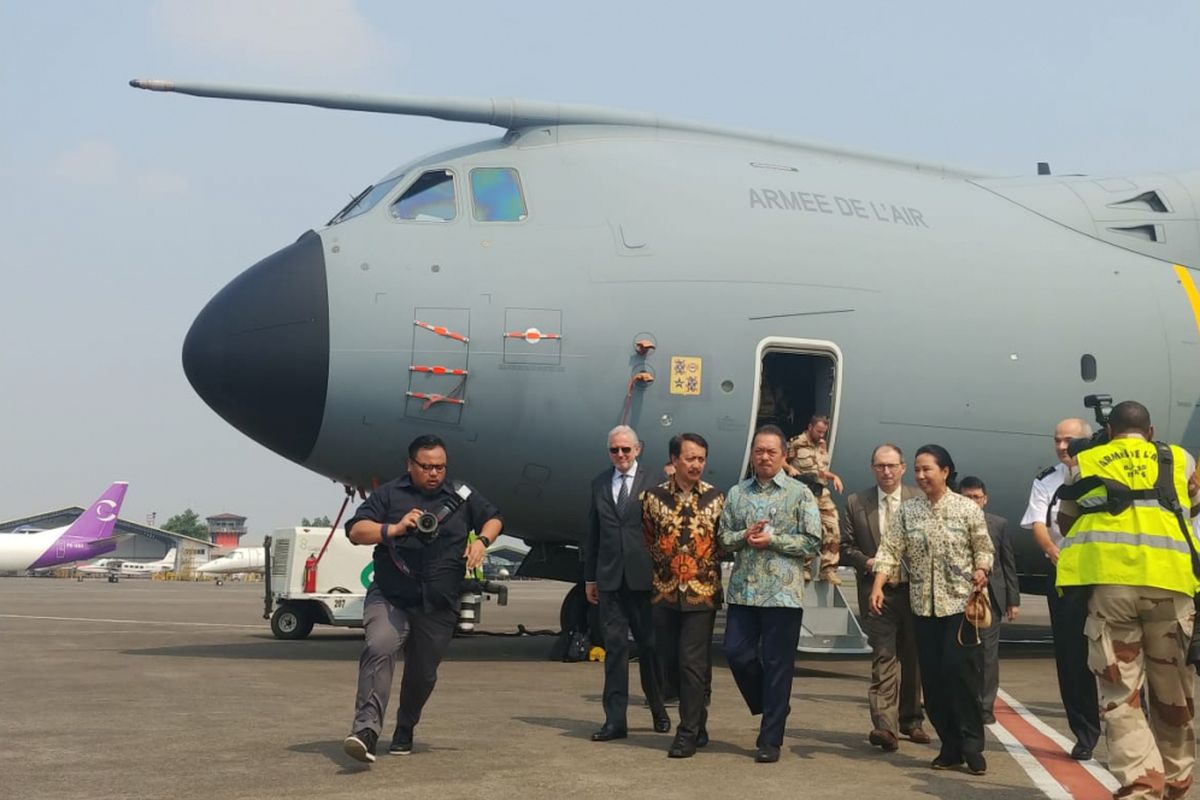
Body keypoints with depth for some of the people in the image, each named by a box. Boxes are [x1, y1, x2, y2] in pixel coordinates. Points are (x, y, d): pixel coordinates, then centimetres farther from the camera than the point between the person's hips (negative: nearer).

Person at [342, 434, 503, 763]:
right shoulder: (389, 494, 4)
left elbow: (493, 519, 22)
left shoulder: (461, 495, 11)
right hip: (389, 598, -3)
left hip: (439, 606, 3)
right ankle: (366, 730, -34)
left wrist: (481, 540, 1)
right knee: (379, 650, -26)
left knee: (423, 673, 11)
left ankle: (404, 732, 35)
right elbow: (356, 531, -2)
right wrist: (394, 529, -18)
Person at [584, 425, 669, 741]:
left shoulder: (652, 483, -1)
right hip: (609, 579, 3)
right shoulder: (599, 484, 11)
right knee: (614, 646, 2)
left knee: (649, 645, 6)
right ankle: (615, 719, 4)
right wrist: (590, 577, 10)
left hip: (644, 576, -3)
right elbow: (592, 534, 12)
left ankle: (659, 710, 26)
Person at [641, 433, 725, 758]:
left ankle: (689, 733, 1)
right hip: (665, 593, 3)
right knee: (672, 661, 8)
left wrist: (706, 571, 6)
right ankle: (698, 724, 24)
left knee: (693, 664, -5)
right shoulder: (654, 497, 2)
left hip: (702, 593, -2)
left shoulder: (716, 498, -1)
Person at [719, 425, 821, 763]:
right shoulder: (737, 493, 11)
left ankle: (770, 740, 8)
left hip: (783, 592, -4)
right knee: (737, 653, 2)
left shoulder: (800, 494, 0)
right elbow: (723, 537, 12)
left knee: (777, 665, 0)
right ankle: (768, 707, 28)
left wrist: (772, 539, -12)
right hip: (743, 591, 4)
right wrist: (744, 536, -9)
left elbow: (813, 541, -4)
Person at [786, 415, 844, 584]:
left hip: (823, 494, 6)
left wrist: (834, 477, 6)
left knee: (833, 530, -2)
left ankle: (828, 569, 3)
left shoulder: (823, 445, 16)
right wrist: (790, 468, -19)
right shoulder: (796, 443, -5)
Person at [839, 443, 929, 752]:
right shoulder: (856, 503, 5)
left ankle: (910, 720, 28)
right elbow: (846, 547, 6)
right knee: (884, 656, -12)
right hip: (877, 591, -1)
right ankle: (885, 726, -19)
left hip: (914, 589, 2)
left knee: (912, 659, 12)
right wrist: (868, 563, -10)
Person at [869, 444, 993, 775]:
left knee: (960, 670, -10)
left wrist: (981, 570, -17)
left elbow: (983, 548, 4)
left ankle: (971, 745, 1)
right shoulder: (907, 510, 6)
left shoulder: (967, 508, 1)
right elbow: (890, 550, 0)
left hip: (960, 603, -3)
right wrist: (878, 585, -13)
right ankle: (950, 746, 14)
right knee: (932, 676, 4)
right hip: (924, 605, 3)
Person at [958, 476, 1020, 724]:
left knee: (989, 655, 2)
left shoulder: (999, 524, 7)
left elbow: (1009, 564, 9)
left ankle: (986, 707, 9)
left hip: (990, 596, 1)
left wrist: (1013, 601, 5)